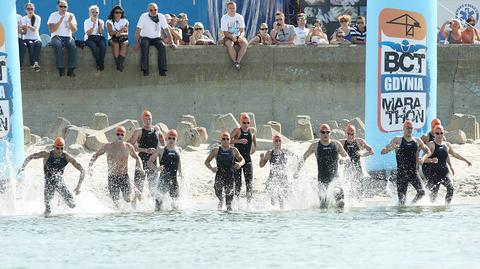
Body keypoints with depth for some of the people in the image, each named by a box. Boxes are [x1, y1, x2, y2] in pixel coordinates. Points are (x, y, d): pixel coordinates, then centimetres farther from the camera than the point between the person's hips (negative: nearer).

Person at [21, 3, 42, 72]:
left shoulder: (37, 18, 4)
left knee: (38, 43, -35)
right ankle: (33, 63, -44)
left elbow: (35, 29, -13)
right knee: (30, 44, -35)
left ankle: (36, 63, -51)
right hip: (27, 38, 0)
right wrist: (24, 28, -29)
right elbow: (24, 32, -5)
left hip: (36, 38, 0)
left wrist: (28, 26, -34)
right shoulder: (24, 18, 6)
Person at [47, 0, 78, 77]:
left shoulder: (71, 16, 10)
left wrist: (70, 22, -15)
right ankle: (61, 69, -37)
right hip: (56, 37, -2)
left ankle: (71, 70, -33)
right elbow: (51, 30, -9)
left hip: (68, 37, 2)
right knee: (58, 45, -37)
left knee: (72, 45, -32)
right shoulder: (53, 15, 3)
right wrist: (60, 21, -17)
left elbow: (74, 30, 3)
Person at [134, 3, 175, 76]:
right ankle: (145, 70, -36)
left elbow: (167, 30, -2)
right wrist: (136, 43, -26)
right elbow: (138, 30, -15)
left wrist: (171, 42, -10)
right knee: (145, 45, -36)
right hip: (145, 38, -2)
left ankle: (162, 70, -32)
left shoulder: (161, 17, -2)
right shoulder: (144, 16, -9)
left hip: (156, 38, 2)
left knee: (162, 46, -30)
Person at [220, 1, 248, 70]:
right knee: (229, 44, -38)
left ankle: (238, 61, -34)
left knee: (245, 43, -31)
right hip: (228, 37, -2)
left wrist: (241, 36, -26)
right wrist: (232, 38, -29)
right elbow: (225, 32, -9)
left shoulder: (240, 17, 2)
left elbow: (242, 31, -2)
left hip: (238, 36, 2)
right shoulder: (224, 18, -5)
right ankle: (235, 62, -31)